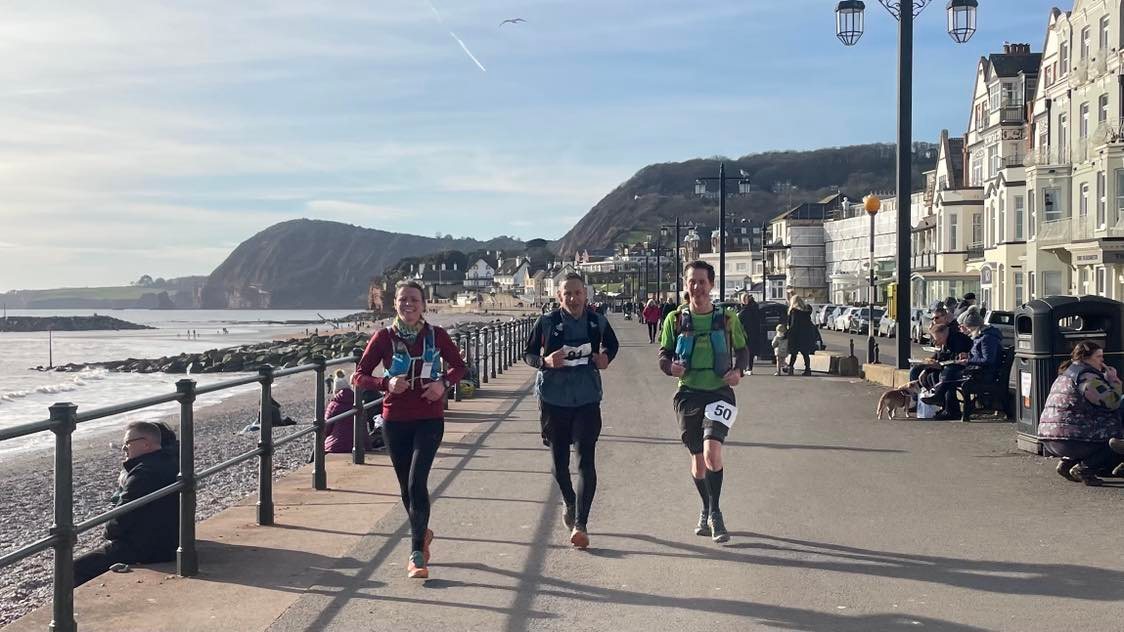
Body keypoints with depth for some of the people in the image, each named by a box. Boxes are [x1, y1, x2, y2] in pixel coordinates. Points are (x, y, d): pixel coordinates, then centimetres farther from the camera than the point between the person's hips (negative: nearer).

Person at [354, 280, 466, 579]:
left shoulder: (436, 335, -2)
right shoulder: (384, 337, -3)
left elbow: (459, 366, 12)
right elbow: (359, 376, -2)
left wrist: (444, 383, -9)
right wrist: (386, 383, -21)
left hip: (429, 419, -2)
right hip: (395, 420, 2)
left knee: (417, 482, -15)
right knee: (406, 485, 13)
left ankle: (417, 555, -11)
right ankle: (422, 532, 41)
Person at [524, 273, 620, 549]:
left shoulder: (597, 322, 1)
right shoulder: (547, 323, -4)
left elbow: (612, 345, 20)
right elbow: (528, 354, 5)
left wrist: (606, 358, -2)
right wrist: (545, 361, -16)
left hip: (587, 399, 0)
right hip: (553, 399, 0)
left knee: (585, 461, -11)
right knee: (559, 461, 13)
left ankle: (580, 524, -11)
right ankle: (570, 504, 42)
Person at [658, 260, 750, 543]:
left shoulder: (726, 318, 1)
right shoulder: (676, 319, 1)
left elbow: (741, 349, 14)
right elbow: (664, 354, 7)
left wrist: (738, 370, -6)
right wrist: (670, 366, -15)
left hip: (720, 393, -2)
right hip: (688, 394, 2)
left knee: (712, 451, -21)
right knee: (698, 458, 11)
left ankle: (714, 514, -4)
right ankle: (707, 511, 33)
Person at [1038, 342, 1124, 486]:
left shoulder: (1067, 373, 22)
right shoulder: (1086, 376, -11)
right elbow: (1112, 402, -15)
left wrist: (1107, 378, 18)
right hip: (1071, 439, -10)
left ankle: (1067, 463, 13)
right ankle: (1084, 468, -10)